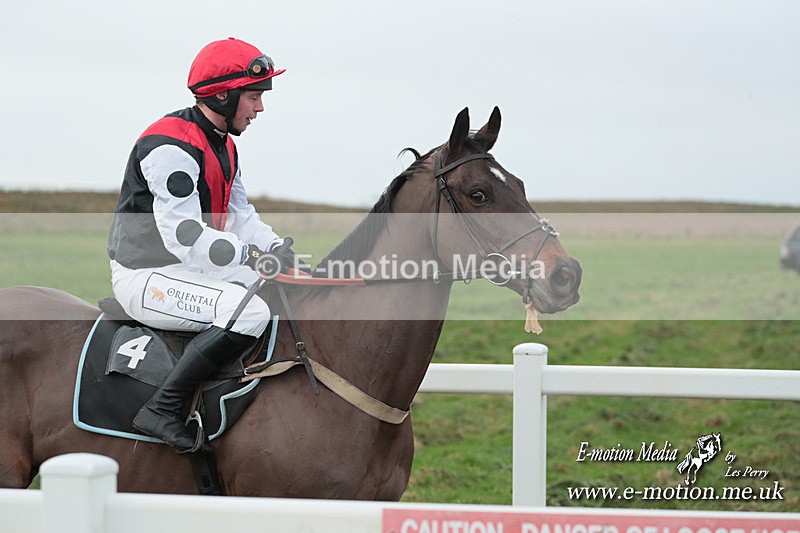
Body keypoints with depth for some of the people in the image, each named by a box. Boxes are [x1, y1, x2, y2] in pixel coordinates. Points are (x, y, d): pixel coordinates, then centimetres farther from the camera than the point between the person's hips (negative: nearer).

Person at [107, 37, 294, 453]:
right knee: (249, 310, -29)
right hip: (146, 276, -11)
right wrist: (254, 257, -23)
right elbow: (185, 236, -27)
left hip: (186, 269, 11)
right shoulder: (171, 148, -20)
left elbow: (240, 215, 17)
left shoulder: (223, 145, 13)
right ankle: (163, 410, -26)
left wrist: (277, 249, -1)